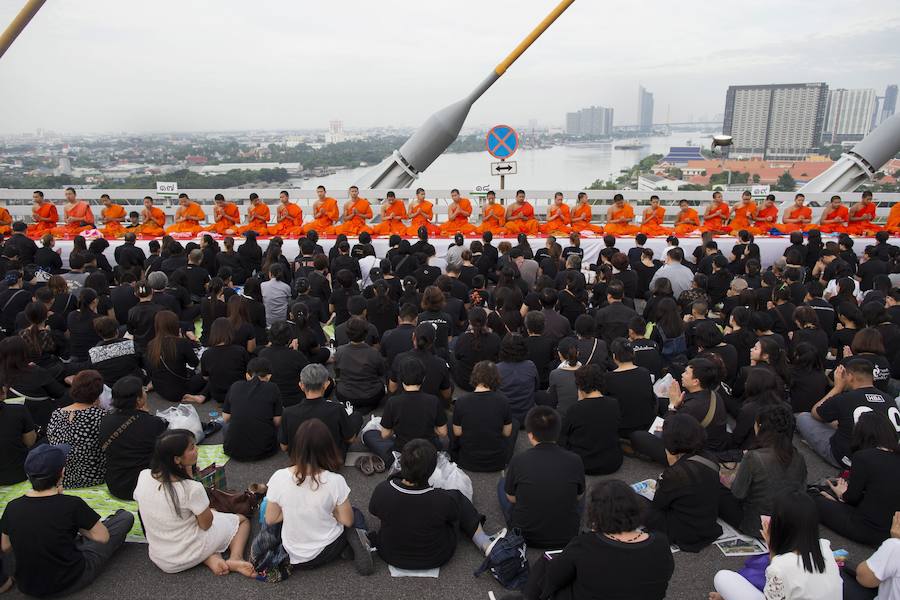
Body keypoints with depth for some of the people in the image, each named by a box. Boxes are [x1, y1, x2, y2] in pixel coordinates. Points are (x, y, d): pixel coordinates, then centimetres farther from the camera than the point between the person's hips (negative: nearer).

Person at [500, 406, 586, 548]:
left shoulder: (519, 461, -19)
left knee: (502, 483, 23)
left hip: (526, 535, -2)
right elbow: (578, 496, 2)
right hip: (567, 537, 2)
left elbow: (511, 498, -2)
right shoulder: (575, 461, -15)